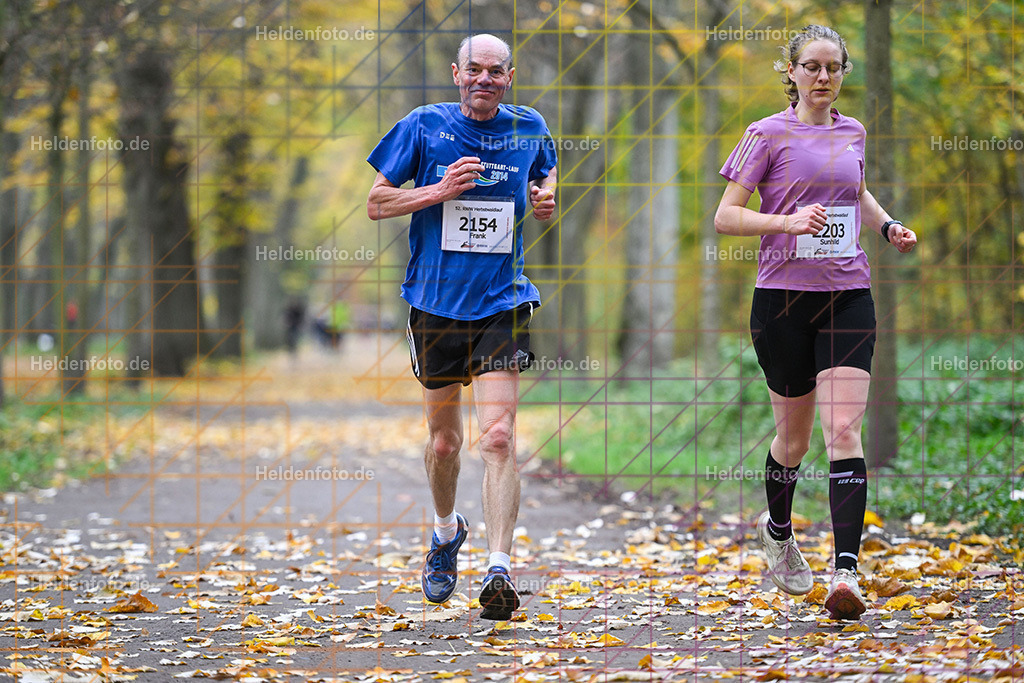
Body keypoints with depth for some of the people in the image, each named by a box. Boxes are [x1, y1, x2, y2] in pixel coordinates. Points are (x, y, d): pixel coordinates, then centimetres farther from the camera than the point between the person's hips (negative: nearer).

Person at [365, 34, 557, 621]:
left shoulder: (529, 128, 3)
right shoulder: (425, 126, -2)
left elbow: (547, 172, 24)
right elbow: (376, 203, 1)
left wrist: (546, 198, 1)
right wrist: (439, 191, -15)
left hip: (502, 303, -1)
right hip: (436, 302, 1)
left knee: (499, 434, -16)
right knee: (444, 440, 13)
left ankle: (500, 569, -20)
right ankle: (447, 530, 42)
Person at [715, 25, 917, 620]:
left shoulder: (852, 132, 11)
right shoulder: (769, 134, -3)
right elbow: (726, 216, -6)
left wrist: (887, 225, 12)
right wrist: (789, 221, -21)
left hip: (848, 295, 2)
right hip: (784, 295, -2)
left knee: (844, 429, -12)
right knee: (794, 437, 9)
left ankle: (846, 572, -19)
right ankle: (778, 529, 41)